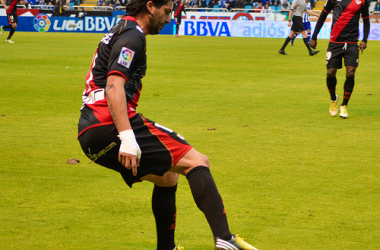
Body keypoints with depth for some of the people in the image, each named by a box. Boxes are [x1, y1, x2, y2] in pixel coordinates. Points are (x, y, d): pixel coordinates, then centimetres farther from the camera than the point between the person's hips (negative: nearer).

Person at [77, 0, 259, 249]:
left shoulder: (120, 31, 25)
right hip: (110, 127, -10)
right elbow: (113, 87, -20)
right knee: (196, 162, -14)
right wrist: (127, 137, -30)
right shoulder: (132, 36, -7)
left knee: (167, 177, 25)